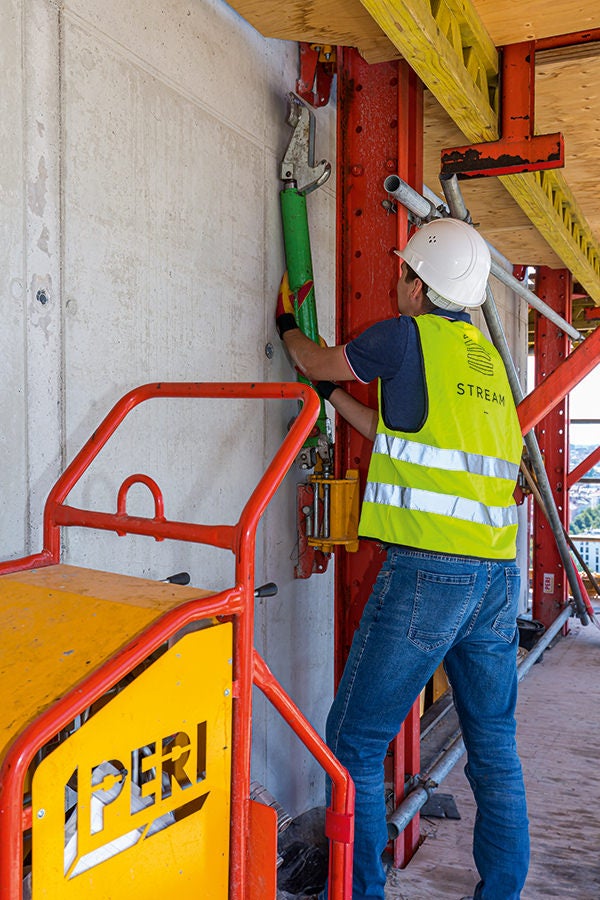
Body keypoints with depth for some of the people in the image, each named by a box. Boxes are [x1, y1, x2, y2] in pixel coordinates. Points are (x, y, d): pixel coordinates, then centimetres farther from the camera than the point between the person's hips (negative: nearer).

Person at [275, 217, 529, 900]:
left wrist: (287, 326, 34)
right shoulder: (488, 358, 18)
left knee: (353, 746, 4)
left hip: (426, 572, -8)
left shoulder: (407, 336, -3)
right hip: (498, 575, 8)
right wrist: (331, 393, 33)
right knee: (495, 749, 16)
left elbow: (317, 362, 13)